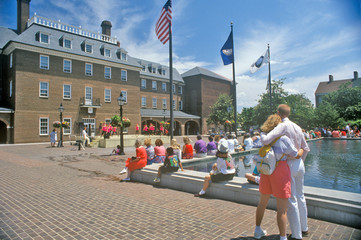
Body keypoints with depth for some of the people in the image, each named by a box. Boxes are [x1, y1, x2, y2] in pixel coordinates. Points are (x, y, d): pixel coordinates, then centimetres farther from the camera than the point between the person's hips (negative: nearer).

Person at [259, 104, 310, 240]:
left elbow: (266, 141, -26)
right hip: (299, 164, 8)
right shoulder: (297, 127, 8)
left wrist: (262, 134, -4)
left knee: (291, 200, 2)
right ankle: (304, 228, 37)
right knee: (300, 197, 21)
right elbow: (306, 149, 15)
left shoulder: (283, 126, -15)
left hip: (288, 166, -8)